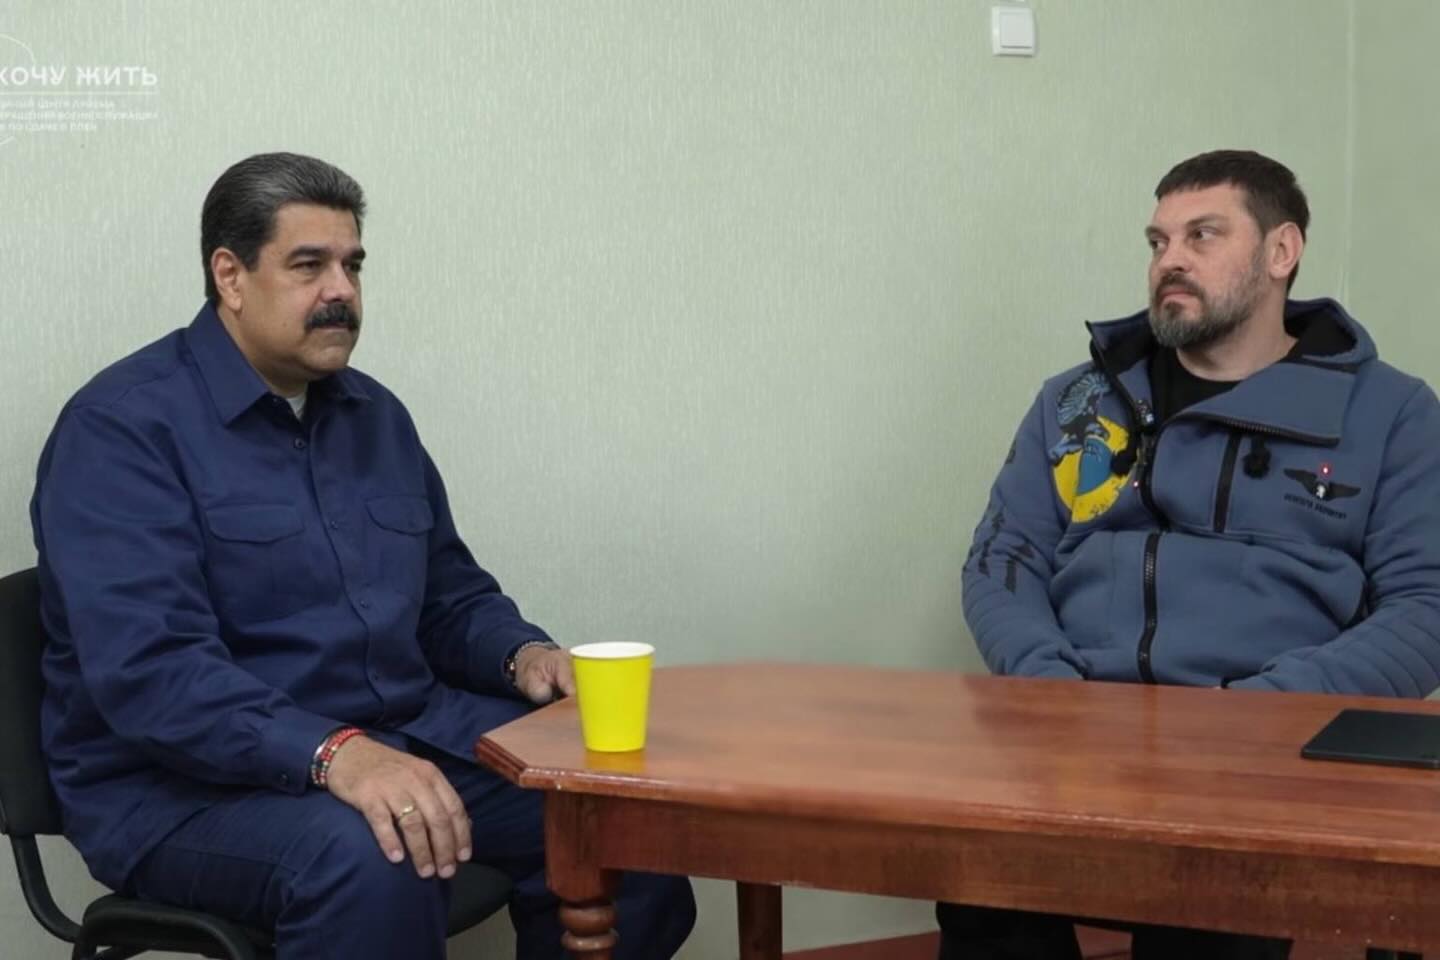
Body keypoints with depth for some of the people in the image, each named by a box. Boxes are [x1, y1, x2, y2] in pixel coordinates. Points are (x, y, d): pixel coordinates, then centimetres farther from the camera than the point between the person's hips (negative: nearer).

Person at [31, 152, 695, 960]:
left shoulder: (374, 413, 12)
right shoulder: (123, 426, -11)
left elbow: (451, 597, 21)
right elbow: (149, 670, -24)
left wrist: (522, 653, -3)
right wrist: (334, 752, -37)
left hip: (405, 735, 7)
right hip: (190, 781, -6)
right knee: (368, 860, -38)